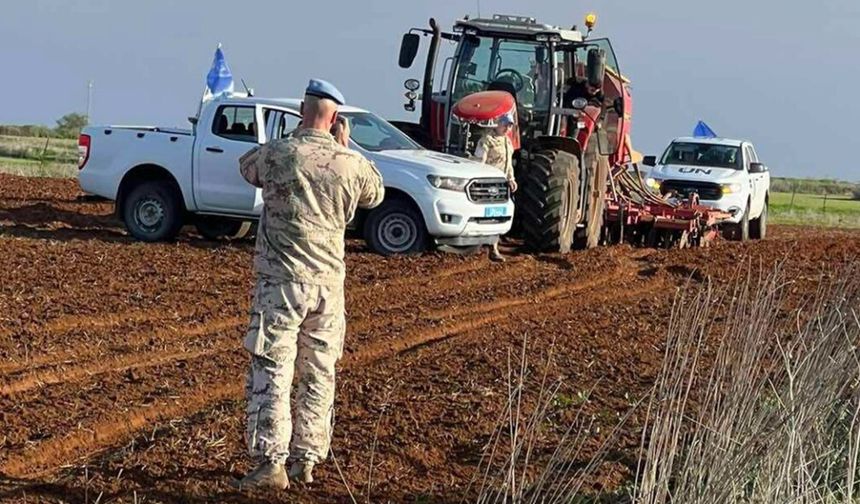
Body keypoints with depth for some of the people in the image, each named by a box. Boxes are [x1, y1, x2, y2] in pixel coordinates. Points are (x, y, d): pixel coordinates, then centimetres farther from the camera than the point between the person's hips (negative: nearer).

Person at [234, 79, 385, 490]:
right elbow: (375, 195, 19)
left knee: (271, 373, -1)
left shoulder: (277, 154, -9)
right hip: (329, 282, 3)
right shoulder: (352, 163, -2)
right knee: (318, 375, 13)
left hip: (281, 280, -3)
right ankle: (306, 460, 19)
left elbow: (246, 166, 14)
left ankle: (271, 463, -6)